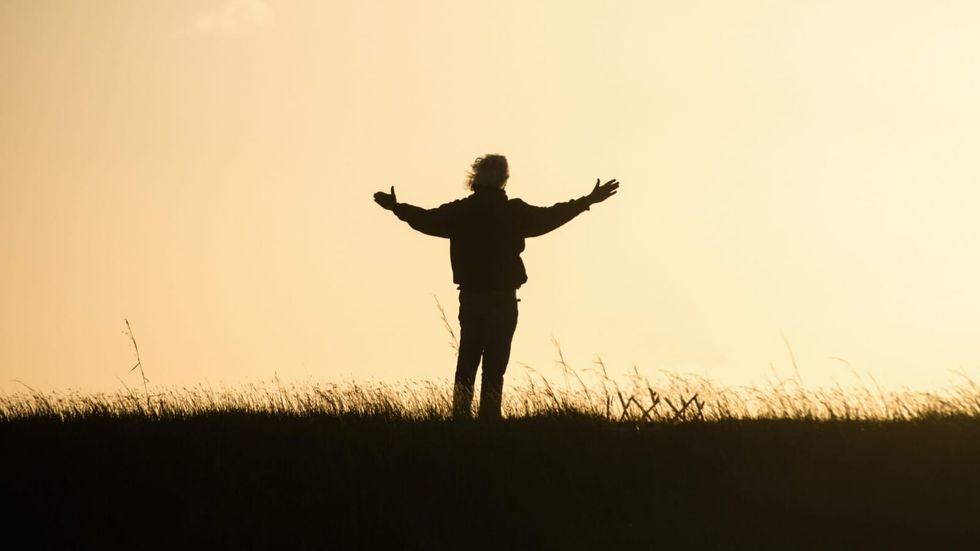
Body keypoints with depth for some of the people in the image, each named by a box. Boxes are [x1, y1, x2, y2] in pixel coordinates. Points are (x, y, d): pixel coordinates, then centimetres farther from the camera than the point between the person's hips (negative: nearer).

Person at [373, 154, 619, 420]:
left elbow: (426, 219, 10)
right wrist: (588, 201, 3)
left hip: (470, 298, 3)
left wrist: (397, 207, 29)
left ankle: (461, 417, 10)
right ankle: (489, 419, -5)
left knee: (466, 363, 11)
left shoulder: (459, 211, 1)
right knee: (494, 367, -2)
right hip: (502, 299, -3)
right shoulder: (513, 211, -8)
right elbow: (548, 217, -5)